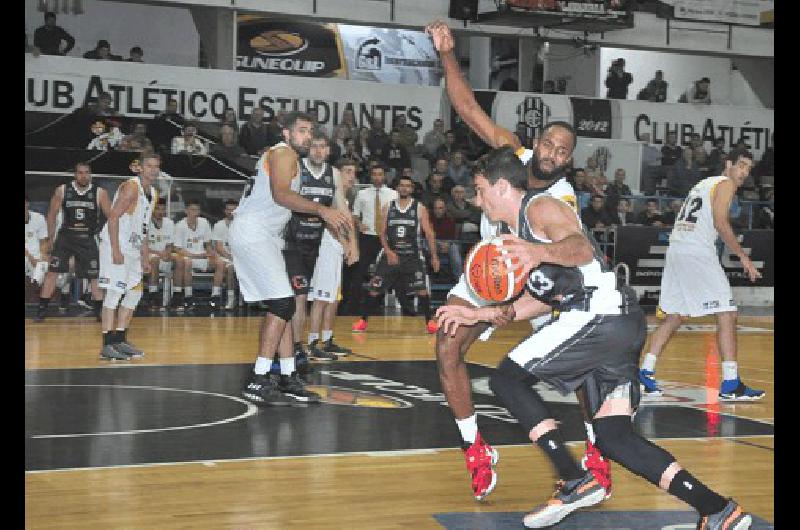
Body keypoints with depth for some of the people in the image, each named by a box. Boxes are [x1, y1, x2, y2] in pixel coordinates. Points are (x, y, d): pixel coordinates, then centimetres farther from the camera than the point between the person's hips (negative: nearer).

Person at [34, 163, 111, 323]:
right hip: (65, 236, 0)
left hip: (87, 239, 0)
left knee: (94, 276, 1)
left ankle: (100, 311, 13)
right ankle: (42, 309, 3)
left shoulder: (100, 193, -4)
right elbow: (52, 215, 8)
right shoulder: (62, 191, -2)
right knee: (52, 271, -5)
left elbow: (111, 217, 1)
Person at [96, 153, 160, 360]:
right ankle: (107, 345, -11)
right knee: (114, 292, -11)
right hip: (115, 246, -10)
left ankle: (120, 340, 18)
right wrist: (116, 251, -25)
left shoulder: (153, 194, 14)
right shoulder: (131, 187, -14)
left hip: (132, 248, 10)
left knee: (135, 292, 11)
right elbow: (113, 218, -20)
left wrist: (145, 257, 18)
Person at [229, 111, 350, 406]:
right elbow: (280, 194, -26)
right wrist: (321, 210, -34)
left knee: (282, 307, 10)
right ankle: (257, 381, -13)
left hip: (264, 235, 11)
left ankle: (288, 380, 13)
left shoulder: (288, 157, 22)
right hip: (251, 232, -11)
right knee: (283, 304, -14)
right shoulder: (283, 153, -10)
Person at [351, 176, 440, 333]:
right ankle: (363, 320, 12)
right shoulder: (388, 208, 4)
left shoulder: (419, 209, -1)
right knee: (374, 289, 1)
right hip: (390, 254, 1)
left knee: (422, 289, -8)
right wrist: (388, 251, -11)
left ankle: (429, 322, 5)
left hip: (412, 255, -1)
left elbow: (429, 233, 0)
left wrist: (434, 256, -6)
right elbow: (382, 233, 4)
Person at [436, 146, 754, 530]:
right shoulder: (519, 232, 26)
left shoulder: (540, 207, -3)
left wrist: (541, 252, -43)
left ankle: (575, 482, -11)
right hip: (624, 325, 10)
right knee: (612, 435, 6)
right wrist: (484, 315, 26)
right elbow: (546, 297, 30)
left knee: (505, 378, -3)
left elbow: (582, 248, -22)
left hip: (600, 316, -10)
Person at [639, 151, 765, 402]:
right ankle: (731, 385, -12)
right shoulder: (726, 184, 0)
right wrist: (743, 256, -9)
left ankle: (646, 372, 13)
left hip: (675, 250, 9)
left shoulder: (704, 184, 26)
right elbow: (720, 222, -13)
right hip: (698, 252, -9)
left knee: (673, 317, 16)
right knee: (727, 315, -8)